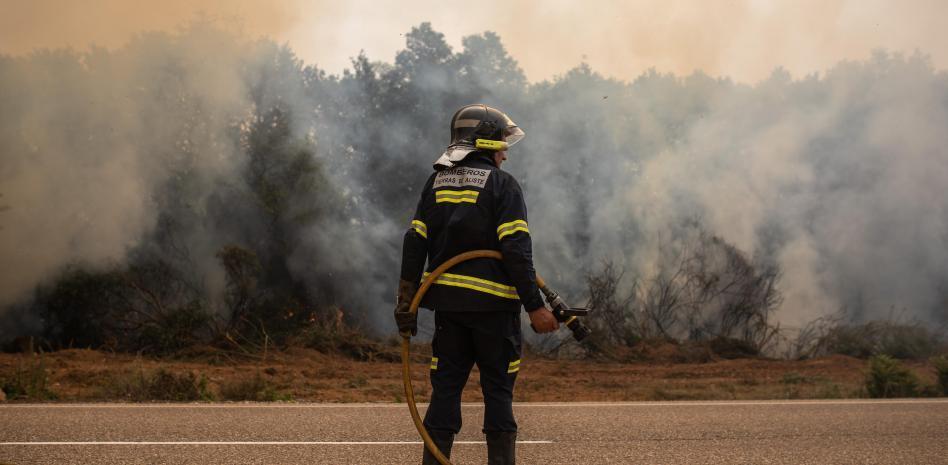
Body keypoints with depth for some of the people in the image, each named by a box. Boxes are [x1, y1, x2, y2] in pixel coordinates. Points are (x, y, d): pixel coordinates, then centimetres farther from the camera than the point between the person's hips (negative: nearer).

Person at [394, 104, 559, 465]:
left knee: (445, 388, 8)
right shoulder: (502, 185, -7)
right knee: (498, 391, 3)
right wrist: (534, 306, -14)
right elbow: (516, 249, -15)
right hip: (492, 303, -5)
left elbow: (414, 243, 6)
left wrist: (407, 300, 9)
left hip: (447, 301, 5)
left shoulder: (436, 183, 10)